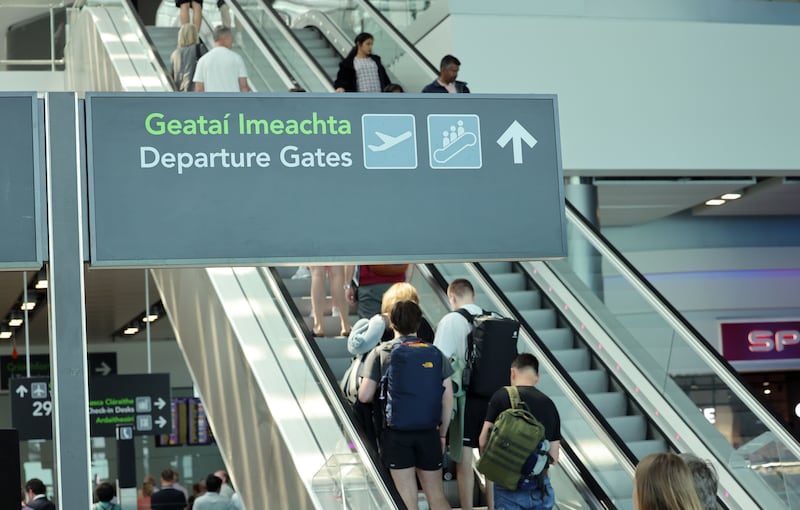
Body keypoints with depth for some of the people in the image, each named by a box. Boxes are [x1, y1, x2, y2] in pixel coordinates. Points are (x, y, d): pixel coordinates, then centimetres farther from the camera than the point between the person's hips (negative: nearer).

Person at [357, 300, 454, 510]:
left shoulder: (380, 353, -4)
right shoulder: (435, 353, 2)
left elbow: (364, 396, -8)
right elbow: (447, 398, 2)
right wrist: (442, 433, 12)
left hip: (396, 433, -2)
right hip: (428, 432, 2)